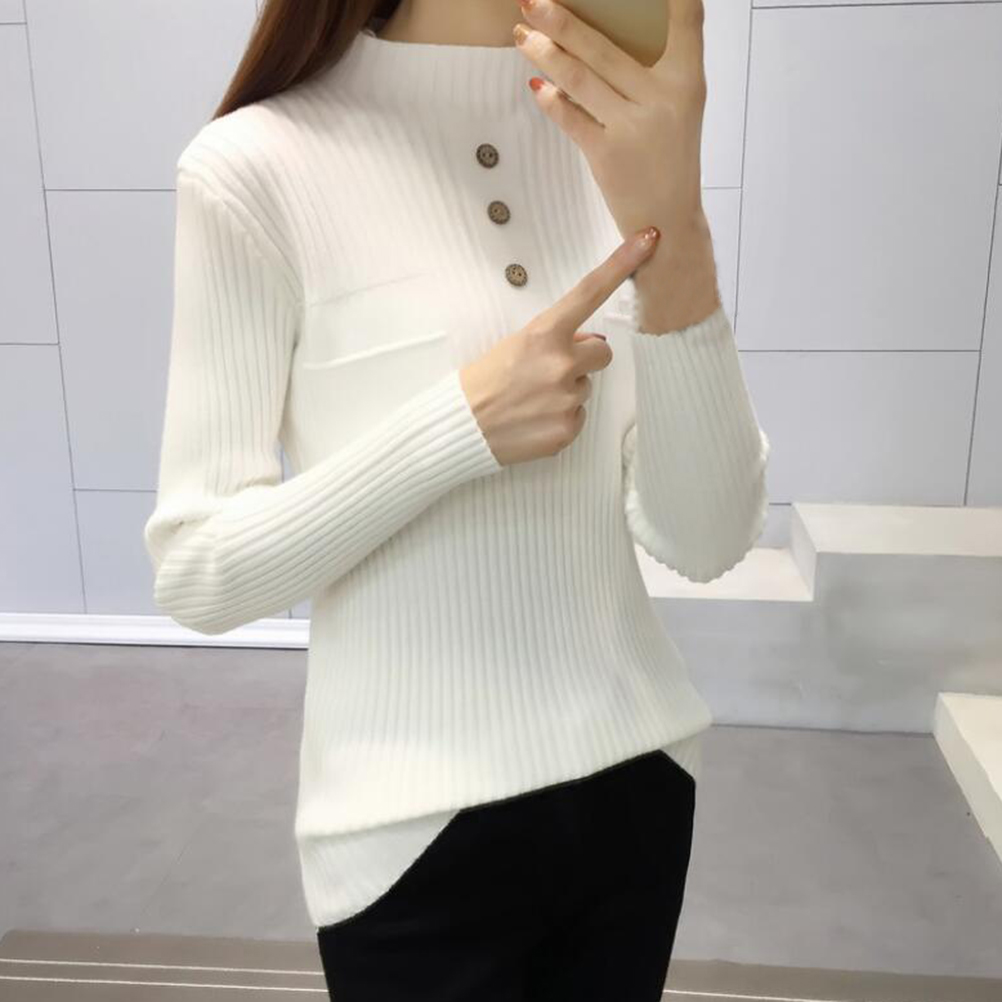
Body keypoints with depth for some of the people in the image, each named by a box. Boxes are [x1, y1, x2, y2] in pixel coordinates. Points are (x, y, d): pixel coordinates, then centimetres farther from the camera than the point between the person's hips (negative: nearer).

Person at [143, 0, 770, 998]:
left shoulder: (620, 134, -3)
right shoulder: (257, 166, -14)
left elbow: (707, 537, -9)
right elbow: (195, 573, -11)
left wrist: (674, 227, -23)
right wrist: (465, 419, -23)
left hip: (636, 776, 4)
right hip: (415, 827, -3)